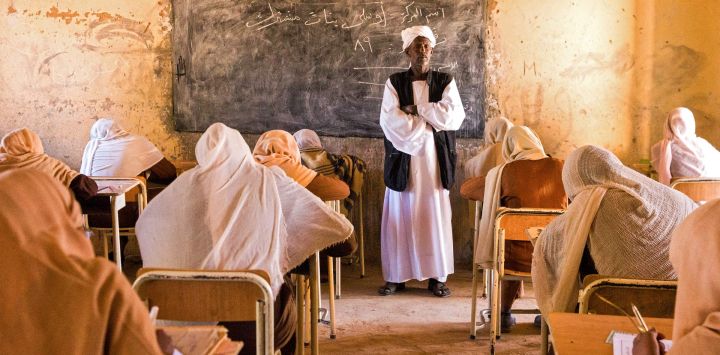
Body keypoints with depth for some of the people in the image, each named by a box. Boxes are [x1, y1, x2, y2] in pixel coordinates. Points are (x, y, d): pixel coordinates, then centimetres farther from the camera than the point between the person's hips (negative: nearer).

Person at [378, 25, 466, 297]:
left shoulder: (445, 82, 6)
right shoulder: (394, 83, 4)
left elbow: (454, 116, -8)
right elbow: (391, 121, -9)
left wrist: (416, 109, -8)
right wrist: (431, 124, -10)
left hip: (434, 160, 1)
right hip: (403, 159, 0)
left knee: (435, 215, 2)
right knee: (400, 216, 1)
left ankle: (437, 277, 9)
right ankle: (396, 276, 8)